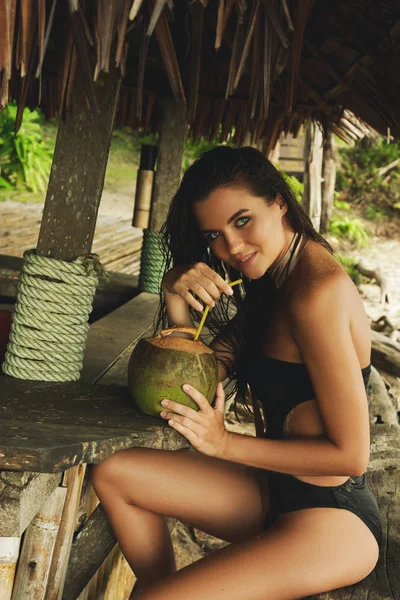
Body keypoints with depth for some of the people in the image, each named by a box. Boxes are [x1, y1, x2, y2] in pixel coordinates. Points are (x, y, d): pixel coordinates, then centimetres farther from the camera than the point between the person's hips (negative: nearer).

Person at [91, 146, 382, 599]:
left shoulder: (319, 293, -23)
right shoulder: (276, 277, 6)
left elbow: (350, 454, -22)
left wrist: (226, 444, -16)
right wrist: (175, 299, -10)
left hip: (333, 520, -9)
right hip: (276, 492, 9)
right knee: (114, 474, 8)